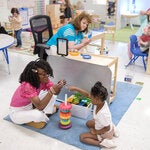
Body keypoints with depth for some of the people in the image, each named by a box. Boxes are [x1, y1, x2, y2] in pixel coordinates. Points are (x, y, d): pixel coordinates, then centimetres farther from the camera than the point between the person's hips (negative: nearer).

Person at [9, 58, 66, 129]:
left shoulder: (43, 80, -15)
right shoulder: (27, 86, -36)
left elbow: (55, 92, -11)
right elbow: (40, 106, -38)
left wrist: (59, 86, -33)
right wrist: (52, 91, -46)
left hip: (30, 105, 7)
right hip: (17, 112, -7)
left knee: (52, 94, -8)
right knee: (38, 115, -36)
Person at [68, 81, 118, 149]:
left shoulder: (103, 113, -42)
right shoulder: (101, 101, -21)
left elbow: (107, 128, -28)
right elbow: (87, 94, -11)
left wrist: (96, 132, -16)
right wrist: (75, 88, -11)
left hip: (104, 133, -7)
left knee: (82, 137, -6)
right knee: (88, 123, 30)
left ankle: (101, 143, -12)